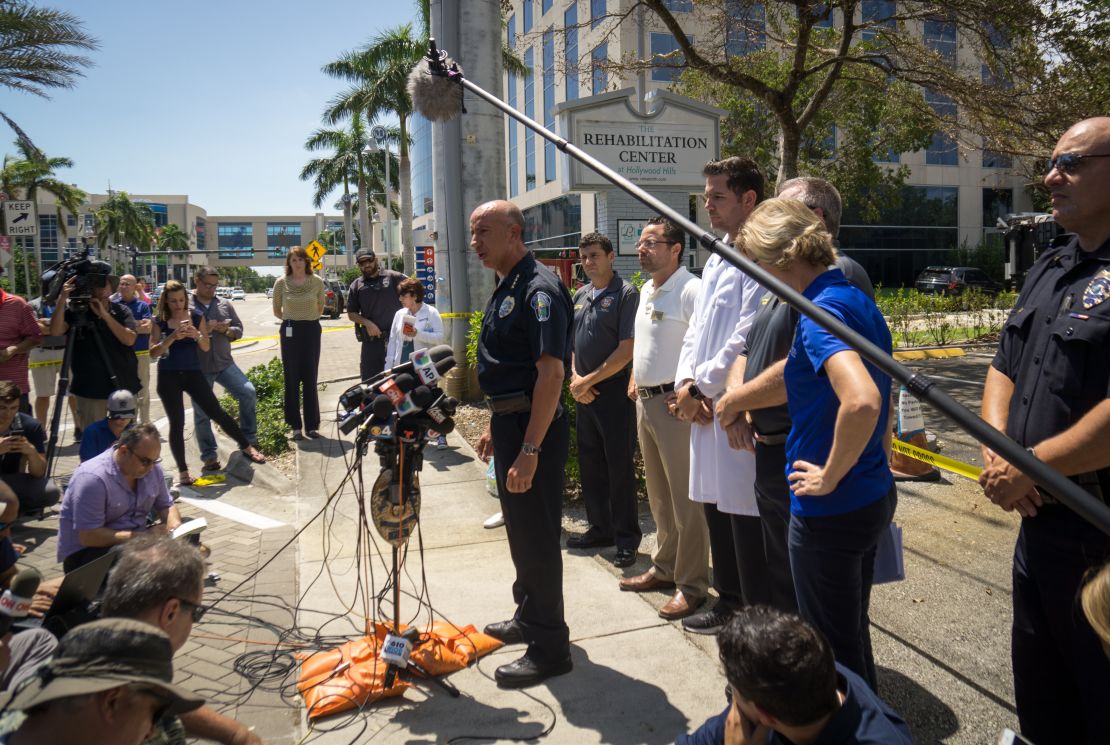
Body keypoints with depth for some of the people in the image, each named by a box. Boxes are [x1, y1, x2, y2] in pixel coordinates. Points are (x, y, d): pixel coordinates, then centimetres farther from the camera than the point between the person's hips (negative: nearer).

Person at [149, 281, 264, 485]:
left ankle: (247, 447, 16)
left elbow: (206, 347, -2)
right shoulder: (160, 322, -3)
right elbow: (153, 352, -10)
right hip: (168, 377, -1)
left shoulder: (197, 317, 1)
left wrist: (197, 335, -22)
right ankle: (182, 471, 10)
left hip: (193, 373, 1)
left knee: (218, 412, 1)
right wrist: (172, 337, -25)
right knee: (177, 424, 1)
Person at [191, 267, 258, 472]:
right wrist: (202, 330, -20)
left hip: (225, 363, 3)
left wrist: (226, 330, -11)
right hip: (198, 368, -2)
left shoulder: (224, 305, 8)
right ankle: (209, 456, 18)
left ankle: (248, 439, 1)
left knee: (248, 392, -14)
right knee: (201, 413, 5)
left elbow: (239, 330, 10)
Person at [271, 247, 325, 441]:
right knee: (292, 379, 2)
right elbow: (277, 310, 12)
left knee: (310, 378, 3)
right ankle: (295, 426, 9)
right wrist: (291, 320, 7)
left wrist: (309, 319, 10)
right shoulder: (281, 283, -1)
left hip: (312, 330, 0)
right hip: (290, 332, 0)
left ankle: (312, 424, 10)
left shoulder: (317, 282, 0)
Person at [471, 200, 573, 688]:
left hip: (533, 428, -10)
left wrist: (530, 450, -28)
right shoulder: (505, 290, 13)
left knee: (537, 537, 0)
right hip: (509, 423, 10)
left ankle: (550, 647, 14)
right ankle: (529, 618, 38)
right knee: (520, 531, 21)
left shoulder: (538, 290, -18)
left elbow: (551, 373, -25)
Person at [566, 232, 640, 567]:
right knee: (589, 464, 14)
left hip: (614, 391, -7)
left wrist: (590, 380, -12)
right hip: (584, 393, 7)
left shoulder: (626, 294, -8)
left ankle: (626, 539, 10)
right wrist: (575, 378, -1)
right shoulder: (580, 296, 14)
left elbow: (626, 350, -14)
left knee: (619, 467, -1)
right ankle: (600, 528, 27)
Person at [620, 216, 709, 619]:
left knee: (685, 497, -1)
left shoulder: (690, 290, -15)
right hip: (645, 401, 10)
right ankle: (664, 568, 33)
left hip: (674, 404, -10)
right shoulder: (646, 289, 15)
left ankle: (692, 585, 10)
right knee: (659, 495, 19)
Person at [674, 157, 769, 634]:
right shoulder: (716, 259, 17)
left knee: (746, 517, -1)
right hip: (705, 405, 10)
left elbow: (746, 338, -20)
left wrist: (701, 387, -12)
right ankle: (729, 601, 34)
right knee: (716, 509, 18)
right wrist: (685, 382, 1)